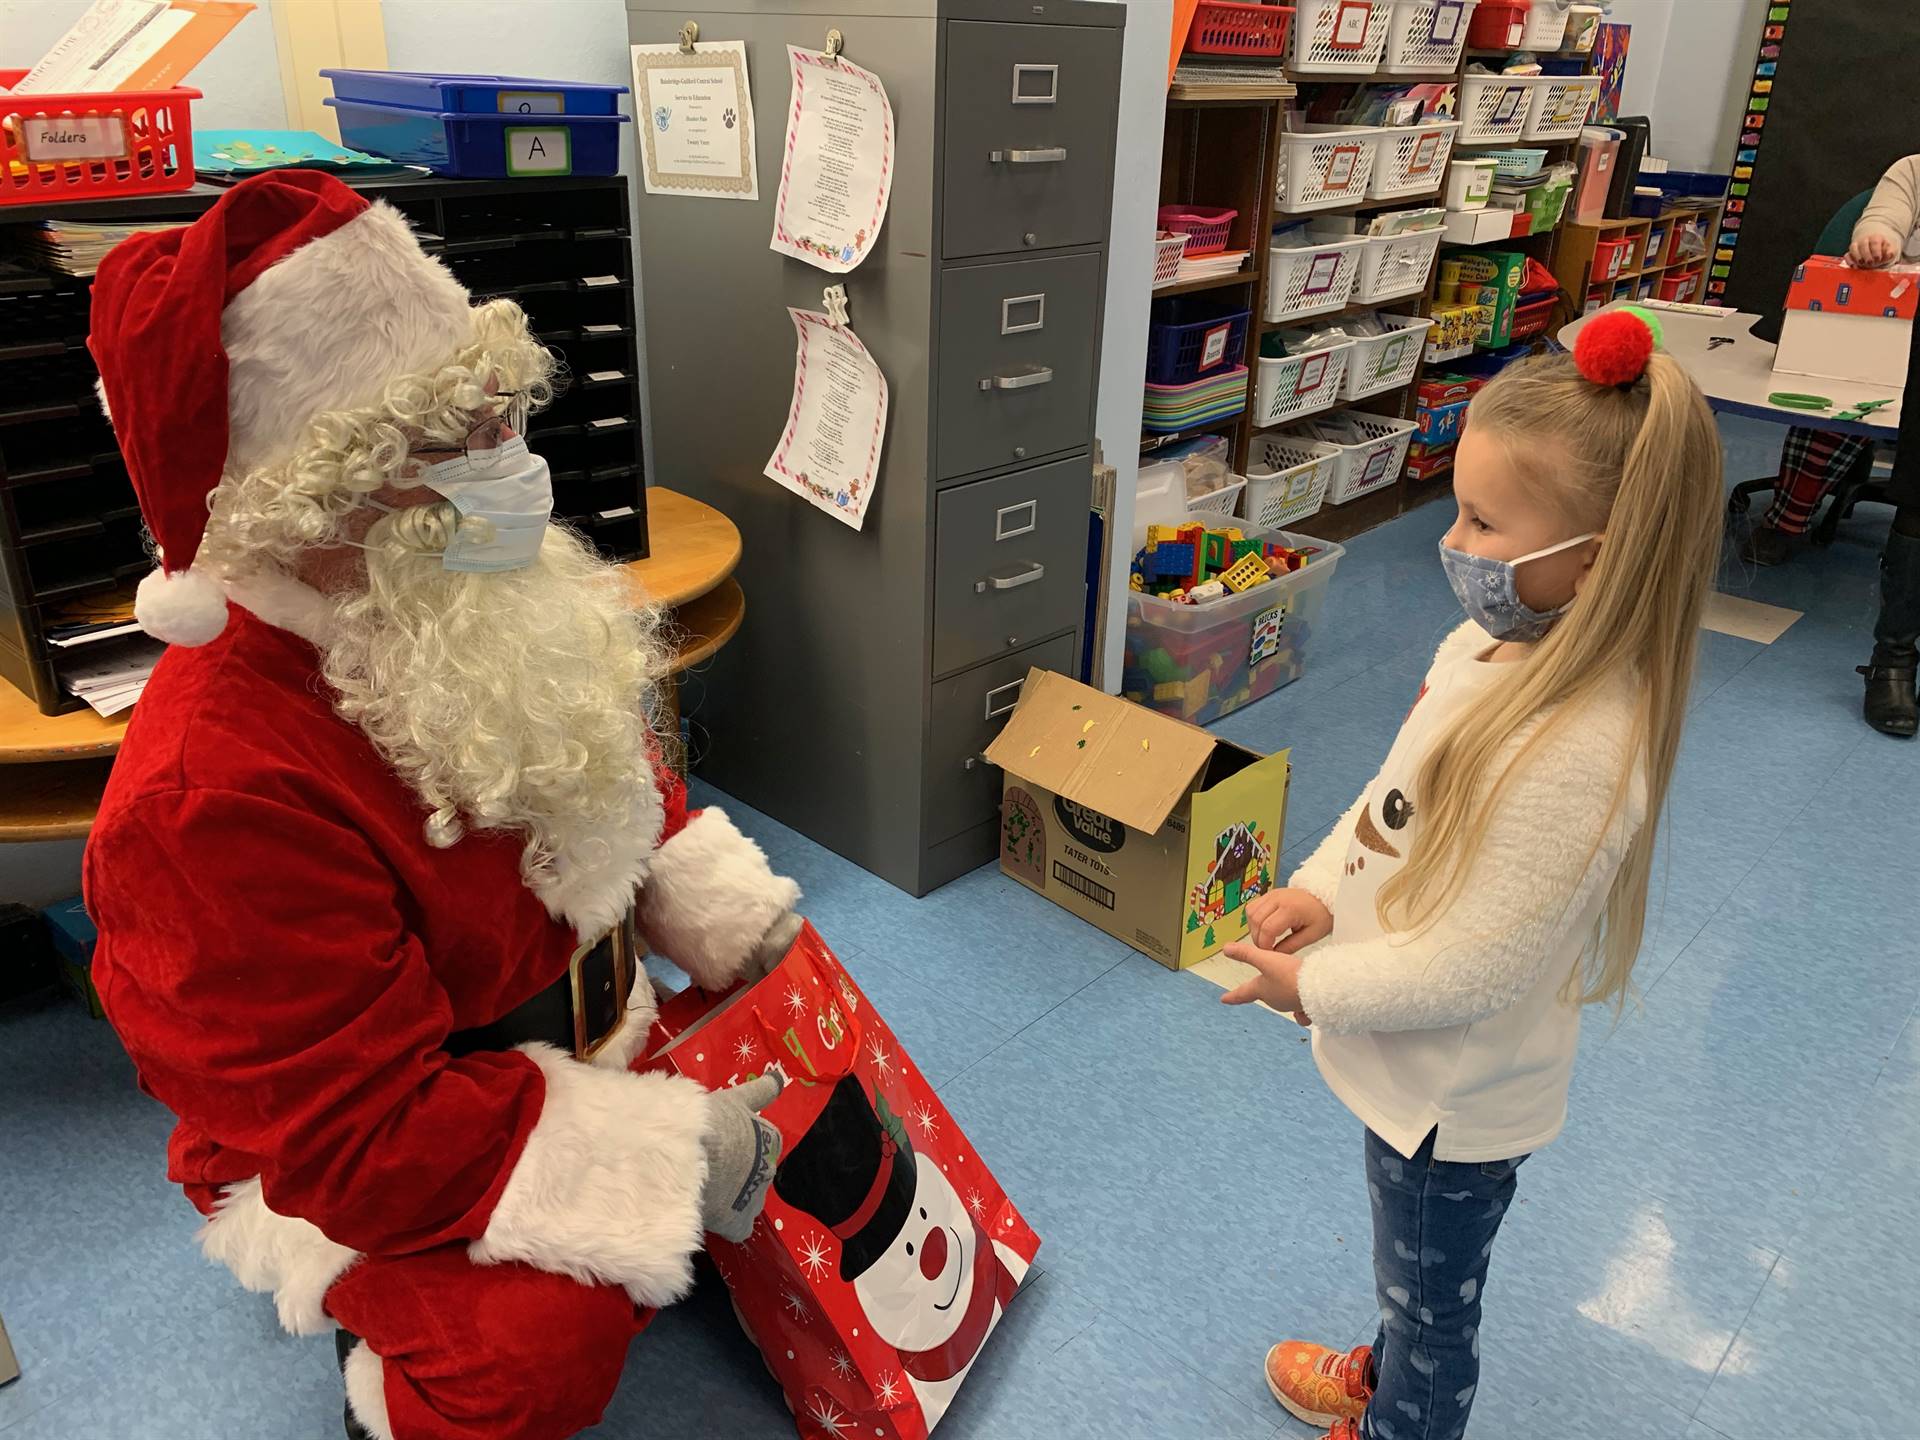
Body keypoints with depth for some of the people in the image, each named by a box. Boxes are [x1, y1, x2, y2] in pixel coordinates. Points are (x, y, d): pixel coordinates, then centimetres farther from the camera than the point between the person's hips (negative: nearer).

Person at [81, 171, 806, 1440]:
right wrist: (666, 1156, -32)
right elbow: (362, 1136, -30)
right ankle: (394, 1334, 7)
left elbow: (624, 783, 11)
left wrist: (721, 908, -3)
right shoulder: (219, 802, -33)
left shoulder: (503, 619, -7)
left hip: (573, 1029, 8)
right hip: (346, 1176, -8)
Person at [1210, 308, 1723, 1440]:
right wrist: (1321, 888, -9)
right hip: (1417, 1073, 9)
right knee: (1414, 1281, 35)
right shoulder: (1500, 642, -8)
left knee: (1432, 1304, 21)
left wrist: (1313, 986, -17)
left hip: (1457, 1102, -9)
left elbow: (1467, 972, -30)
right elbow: (1398, 792, 6)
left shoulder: (1577, 757, -36)